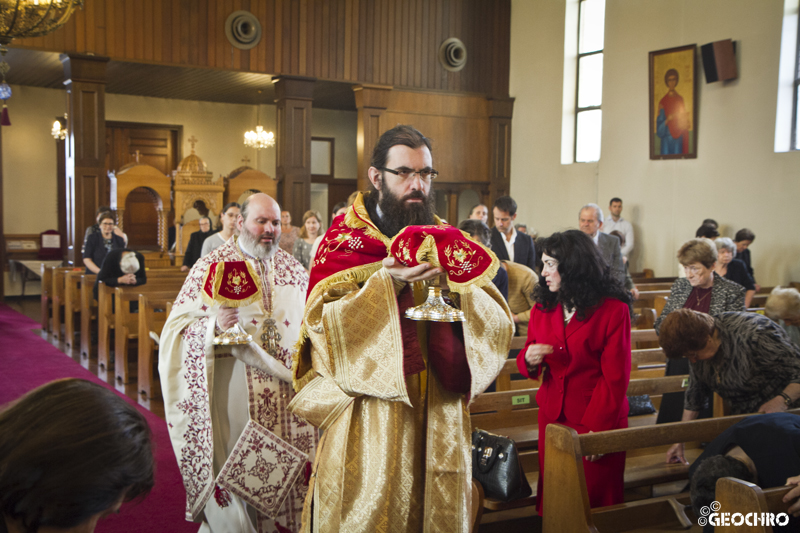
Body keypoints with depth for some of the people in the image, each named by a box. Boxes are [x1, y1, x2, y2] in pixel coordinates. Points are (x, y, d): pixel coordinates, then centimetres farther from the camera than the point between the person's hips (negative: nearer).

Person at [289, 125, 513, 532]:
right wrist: (387, 283, -25)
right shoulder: (344, 241, -1)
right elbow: (321, 323, -16)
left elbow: (499, 322, 2)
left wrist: (459, 287, -17)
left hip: (437, 421, 4)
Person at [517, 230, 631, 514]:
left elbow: (615, 377, -10)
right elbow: (527, 365, 12)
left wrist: (595, 427, -16)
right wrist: (529, 360, -11)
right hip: (552, 416, 4)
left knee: (595, 501, 5)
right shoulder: (542, 308, 7)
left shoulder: (613, 310, -9)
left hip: (599, 420, -4)